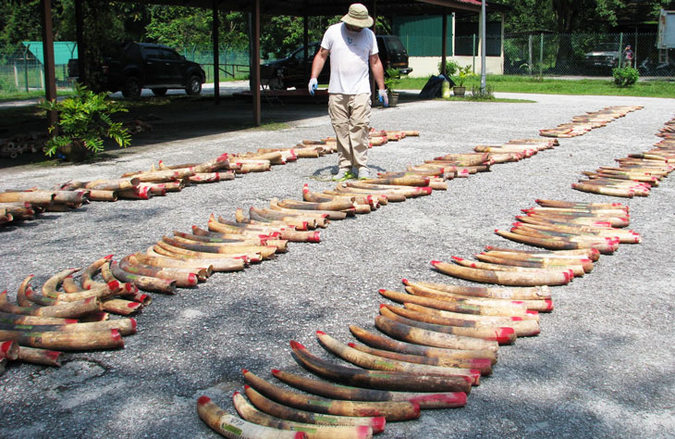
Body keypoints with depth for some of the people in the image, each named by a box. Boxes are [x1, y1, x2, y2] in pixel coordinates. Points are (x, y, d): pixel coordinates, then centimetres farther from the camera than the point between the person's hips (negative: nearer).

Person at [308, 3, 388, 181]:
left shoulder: (369, 35, 10)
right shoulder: (333, 31, 6)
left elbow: (375, 62, 16)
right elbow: (321, 55, 10)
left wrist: (381, 88, 14)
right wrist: (313, 77, -2)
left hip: (360, 91, 0)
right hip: (336, 91, 0)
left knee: (360, 127, -11)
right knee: (341, 129, 0)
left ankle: (362, 166, -6)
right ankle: (344, 167, 7)